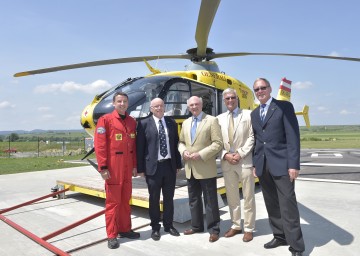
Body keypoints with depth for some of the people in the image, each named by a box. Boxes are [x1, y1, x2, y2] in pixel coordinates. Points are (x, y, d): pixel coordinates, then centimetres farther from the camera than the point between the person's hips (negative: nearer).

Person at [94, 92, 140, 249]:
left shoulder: (132, 122, 9)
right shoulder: (105, 120, -7)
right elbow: (99, 145, -12)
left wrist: (134, 165, 9)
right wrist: (103, 167, -16)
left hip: (127, 168, 5)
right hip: (113, 168, -5)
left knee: (125, 200, 15)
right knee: (113, 202, 3)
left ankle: (125, 229, 29)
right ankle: (112, 235, 16)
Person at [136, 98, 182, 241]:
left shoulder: (171, 122, 9)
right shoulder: (144, 124, -3)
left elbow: (176, 144, 10)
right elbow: (140, 147, -4)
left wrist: (178, 164, 8)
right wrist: (140, 168, -6)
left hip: (170, 165, 3)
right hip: (153, 166, -3)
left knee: (169, 198, 13)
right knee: (154, 199, 9)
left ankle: (168, 225, 30)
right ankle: (155, 227, 25)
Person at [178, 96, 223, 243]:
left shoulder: (212, 120, -5)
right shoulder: (186, 123, 14)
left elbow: (218, 143, -12)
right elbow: (181, 141, 18)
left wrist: (201, 154, -19)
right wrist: (183, 151, -5)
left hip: (206, 168, -6)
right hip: (190, 168, 6)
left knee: (210, 201, 3)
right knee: (193, 199, 17)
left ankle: (214, 229, 17)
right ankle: (196, 226, 32)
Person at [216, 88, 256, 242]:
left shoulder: (248, 114, 2)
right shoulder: (220, 118, 12)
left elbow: (252, 137, -6)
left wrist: (240, 154, -14)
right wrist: (226, 155, -8)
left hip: (245, 161, -3)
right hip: (227, 162, 4)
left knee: (248, 197, 5)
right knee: (232, 196, 13)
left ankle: (249, 228, 18)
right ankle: (235, 225, 28)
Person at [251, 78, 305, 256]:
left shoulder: (284, 106, -3)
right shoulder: (254, 113, 15)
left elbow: (293, 136, -10)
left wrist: (294, 164, -16)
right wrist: (254, 163, 10)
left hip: (281, 164, -6)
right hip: (262, 165, 6)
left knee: (288, 206, -1)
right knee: (271, 205, 13)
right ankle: (280, 236, 28)